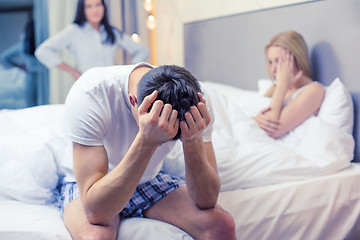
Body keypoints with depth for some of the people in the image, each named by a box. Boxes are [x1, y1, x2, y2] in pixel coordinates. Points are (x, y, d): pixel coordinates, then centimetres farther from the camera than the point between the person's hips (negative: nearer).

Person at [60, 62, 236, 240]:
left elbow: (207, 201, -22)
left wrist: (193, 142, -39)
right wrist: (146, 142, -48)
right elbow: (95, 212, -38)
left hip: (151, 180, 3)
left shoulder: (196, 101, -21)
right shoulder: (88, 95, -32)